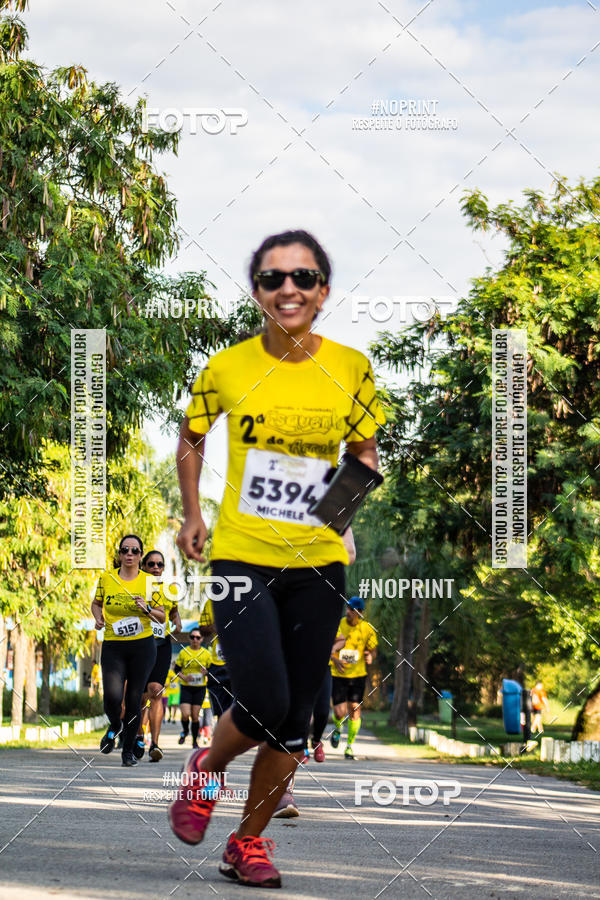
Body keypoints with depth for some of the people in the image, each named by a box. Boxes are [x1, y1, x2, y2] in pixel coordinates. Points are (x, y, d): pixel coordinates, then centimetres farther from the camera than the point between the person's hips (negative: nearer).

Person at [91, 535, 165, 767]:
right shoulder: (106, 578, 4)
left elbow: (162, 617, 6)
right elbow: (96, 603, 21)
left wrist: (147, 609, -13)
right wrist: (98, 617, 1)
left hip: (142, 646, 0)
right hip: (112, 646, 0)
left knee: (134, 698, -1)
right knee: (112, 696, -17)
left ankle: (128, 750, 16)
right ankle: (114, 726, 19)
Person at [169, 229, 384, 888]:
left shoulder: (351, 369, -1)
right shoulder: (227, 368, -5)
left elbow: (365, 449, 14)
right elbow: (191, 438, 14)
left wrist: (360, 478, -7)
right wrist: (192, 514, 5)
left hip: (318, 562, 2)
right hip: (242, 556, -2)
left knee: (294, 721, 5)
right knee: (264, 706, -15)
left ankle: (249, 841, 24)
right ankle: (207, 767, 19)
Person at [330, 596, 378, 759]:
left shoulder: (367, 629, -3)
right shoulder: (337, 625, -8)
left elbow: (373, 649, 9)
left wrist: (370, 656, -15)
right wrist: (335, 660, -19)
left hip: (358, 674, 1)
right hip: (338, 675, -1)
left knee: (355, 710, -2)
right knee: (340, 713, -9)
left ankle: (350, 746, 14)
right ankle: (338, 729, 28)